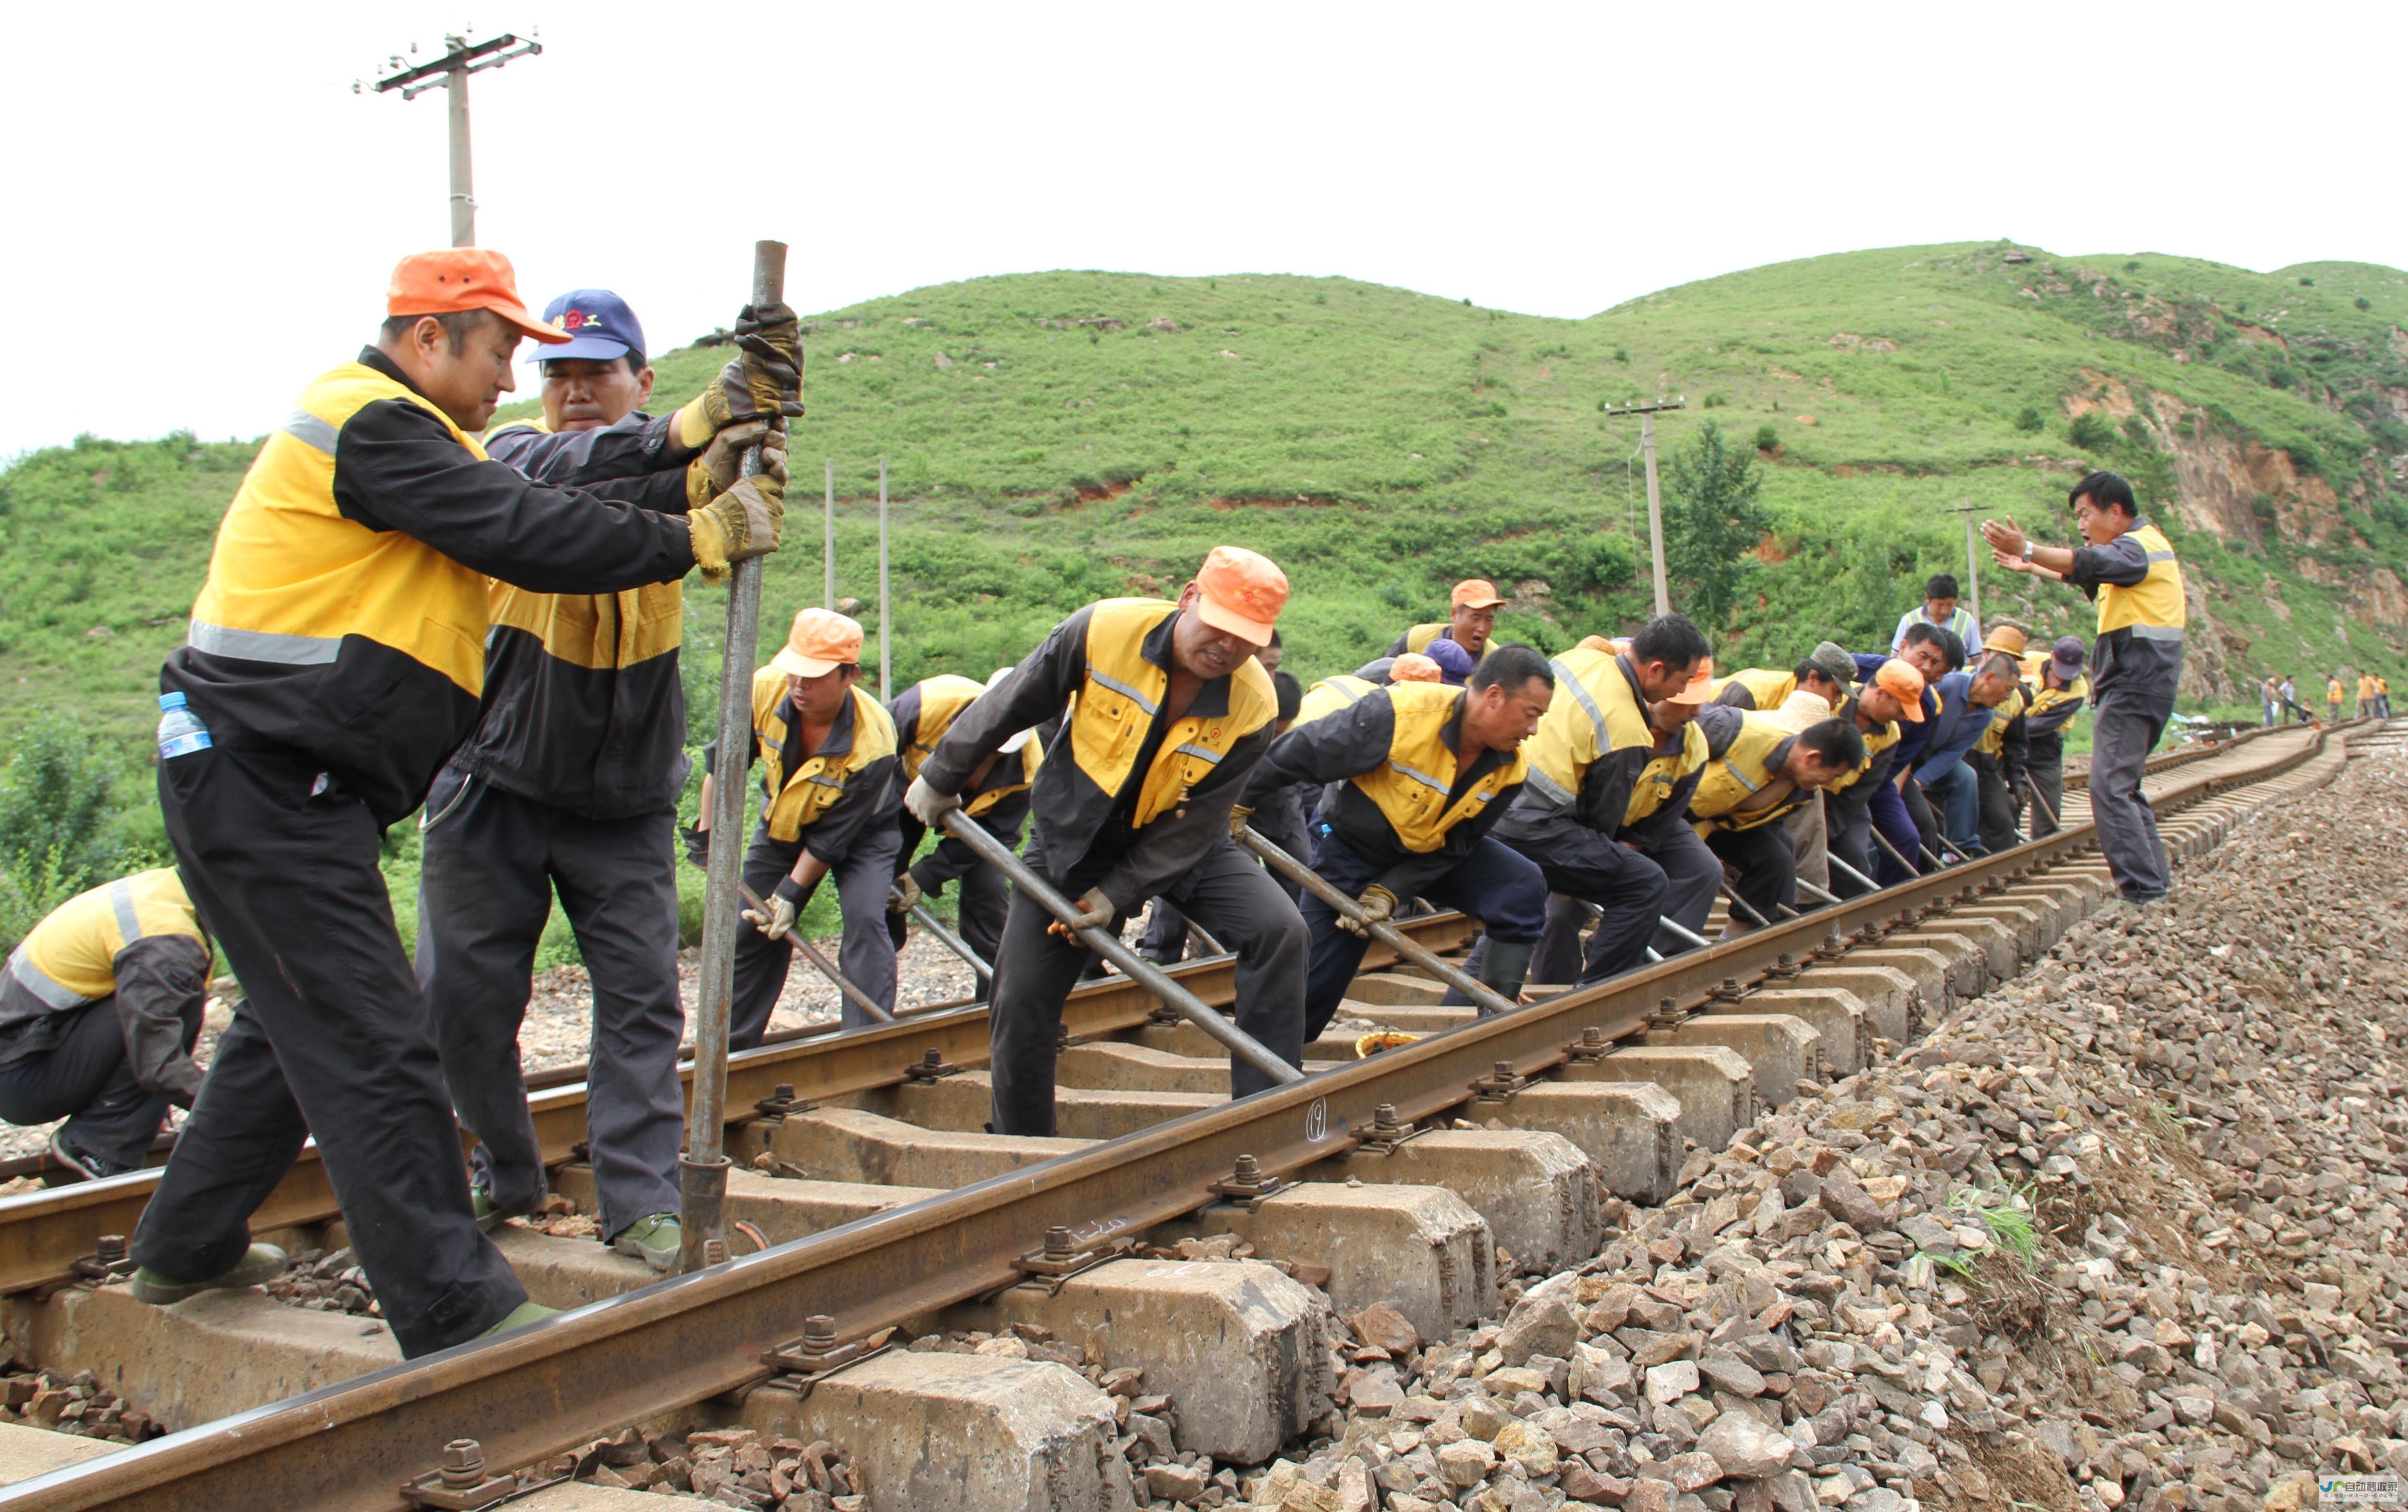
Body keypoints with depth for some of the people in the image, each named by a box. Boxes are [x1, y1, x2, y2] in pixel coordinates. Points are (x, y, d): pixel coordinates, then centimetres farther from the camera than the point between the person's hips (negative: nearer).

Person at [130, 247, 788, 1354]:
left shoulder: (414, 440, 19)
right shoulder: (373, 425, -14)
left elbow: (546, 480, 7)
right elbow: (530, 536, -22)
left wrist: (703, 422, -1)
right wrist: (701, 537, -13)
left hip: (275, 784, 11)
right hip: (267, 784, -11)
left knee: (297, 1020, 23)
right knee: (372, 1046, -9)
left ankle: (184, 1247, 37)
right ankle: (460, 1317, -4)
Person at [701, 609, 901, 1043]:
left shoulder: (873, 745, -38)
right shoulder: (764, 690, -29)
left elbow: (832, 837, -27)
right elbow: (722, 760, -9)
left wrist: (791, 893, -23)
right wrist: (707, 831, -6)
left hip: (861, 830, -4)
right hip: (783, 823, 4)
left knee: (864, 920, -24)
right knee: (751, 927, 7)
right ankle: (732, 1046, 23)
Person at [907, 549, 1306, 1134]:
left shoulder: (1253, 706, -21)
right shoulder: (1103, 630, -24)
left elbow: (1195, 821, -16)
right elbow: (1007, 708, -9)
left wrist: (1118, 894, -20)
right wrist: (941, 778, 2)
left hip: (1181, 845, 1)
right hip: (1072, 837, 0)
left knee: (1278, 931, -20)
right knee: (1021, 998, -2)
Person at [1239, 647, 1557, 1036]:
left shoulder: (1511, 768, -18)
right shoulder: (1399, 713, -34)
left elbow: (1455, 845, -11)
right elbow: (1300, 753, -26)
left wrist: (1388, 893, -22)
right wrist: (1235, 805, -17)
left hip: (1433, 856, 4)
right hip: (1353, 847, -4)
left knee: (1522, 887, -17)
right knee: (1309, 988, -3)